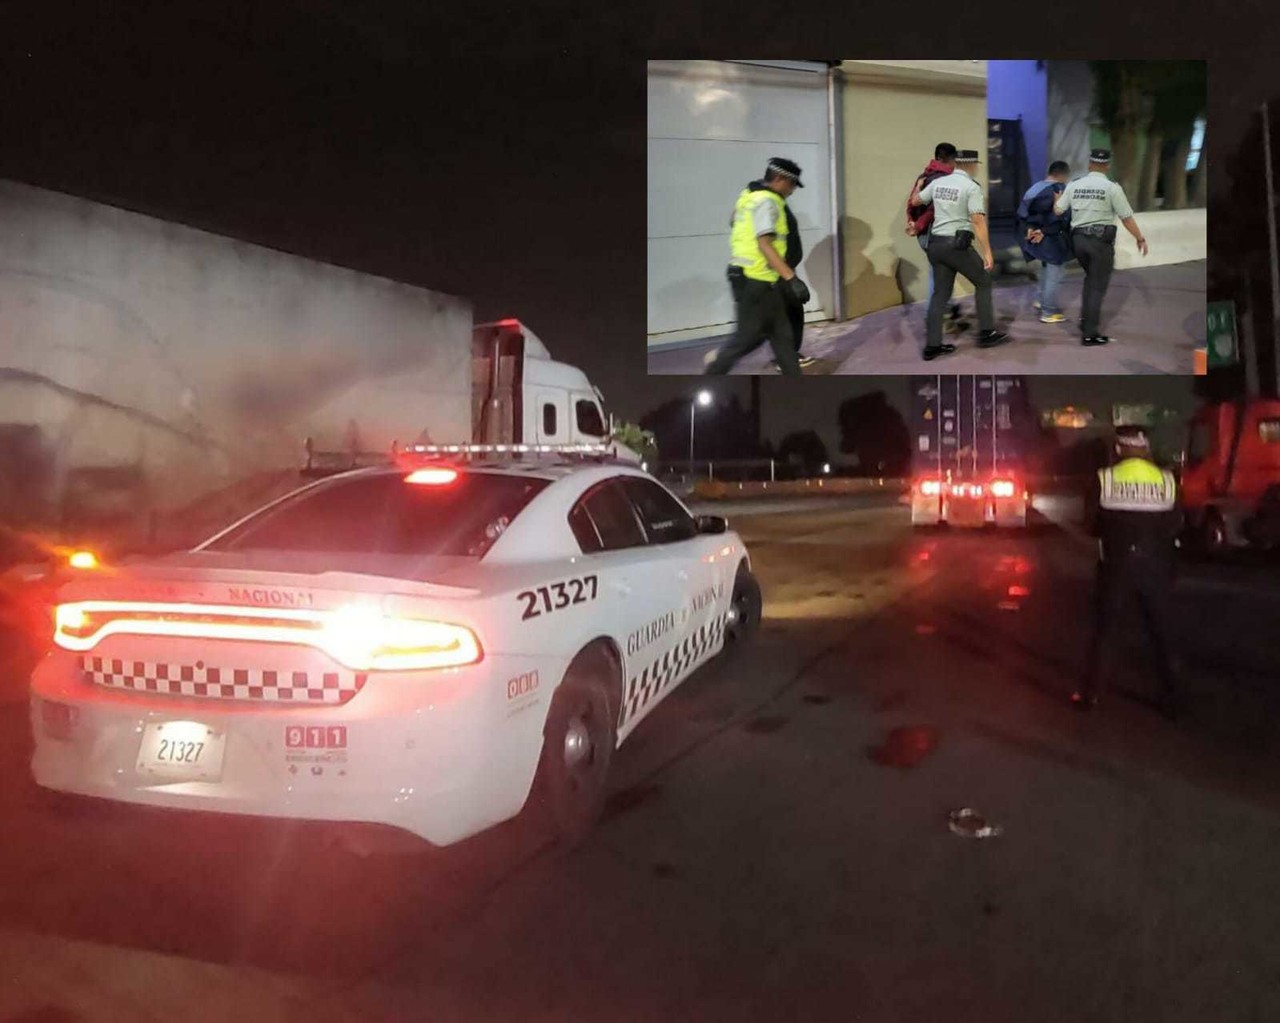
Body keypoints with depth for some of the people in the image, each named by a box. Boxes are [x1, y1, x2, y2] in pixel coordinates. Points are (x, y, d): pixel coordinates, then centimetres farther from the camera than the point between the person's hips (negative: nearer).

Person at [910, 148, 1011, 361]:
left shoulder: (937, 182, 7)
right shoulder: (971, 187, -10)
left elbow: (916, 200, 23)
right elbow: (978, 221, -18)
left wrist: (918, 185, 44)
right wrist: (987, 251, -18)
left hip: (936, 243, 6)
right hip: (957, 245, -6)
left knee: (941, 293, 11)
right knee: (983, 282, 13)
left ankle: (933, 345, 6)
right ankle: (986, 333, 16)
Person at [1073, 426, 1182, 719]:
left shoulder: (1105, 479, -9)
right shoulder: (1167, 480, -4)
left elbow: (1093, 524, -1)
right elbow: (1176, 525, 2)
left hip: (1117, 563, -1)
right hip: (1157, 565, 1)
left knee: (1106, 630, 9)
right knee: (1162, 632, 13)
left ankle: (1090, 693, 12)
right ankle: (1170, 697, 18)